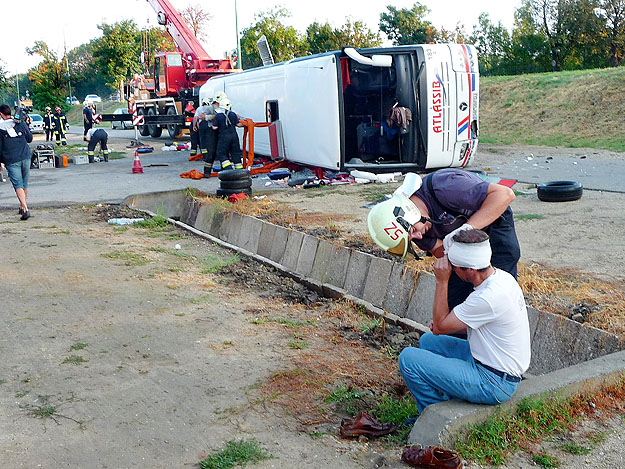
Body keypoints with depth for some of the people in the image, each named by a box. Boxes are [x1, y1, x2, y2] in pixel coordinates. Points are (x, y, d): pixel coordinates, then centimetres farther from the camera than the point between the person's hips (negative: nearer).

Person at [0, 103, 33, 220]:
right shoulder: (21, 123, 5)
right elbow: (29, 139, 14)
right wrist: (27, 125, 24)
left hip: (11, 160, -3)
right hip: (25, 157, 3)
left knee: (18, 185, -6)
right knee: (24, 183, 14)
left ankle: (25, 209, -21)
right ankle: (22, 207, 26)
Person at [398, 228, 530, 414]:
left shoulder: (489, 297, -30)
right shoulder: (501, 276, 0)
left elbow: (440, 326, -16)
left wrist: (442, 281, -13)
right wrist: (443, 323, 2)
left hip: (493, 384, -10)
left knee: (408, 358, -13)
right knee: (427, 340, 19)